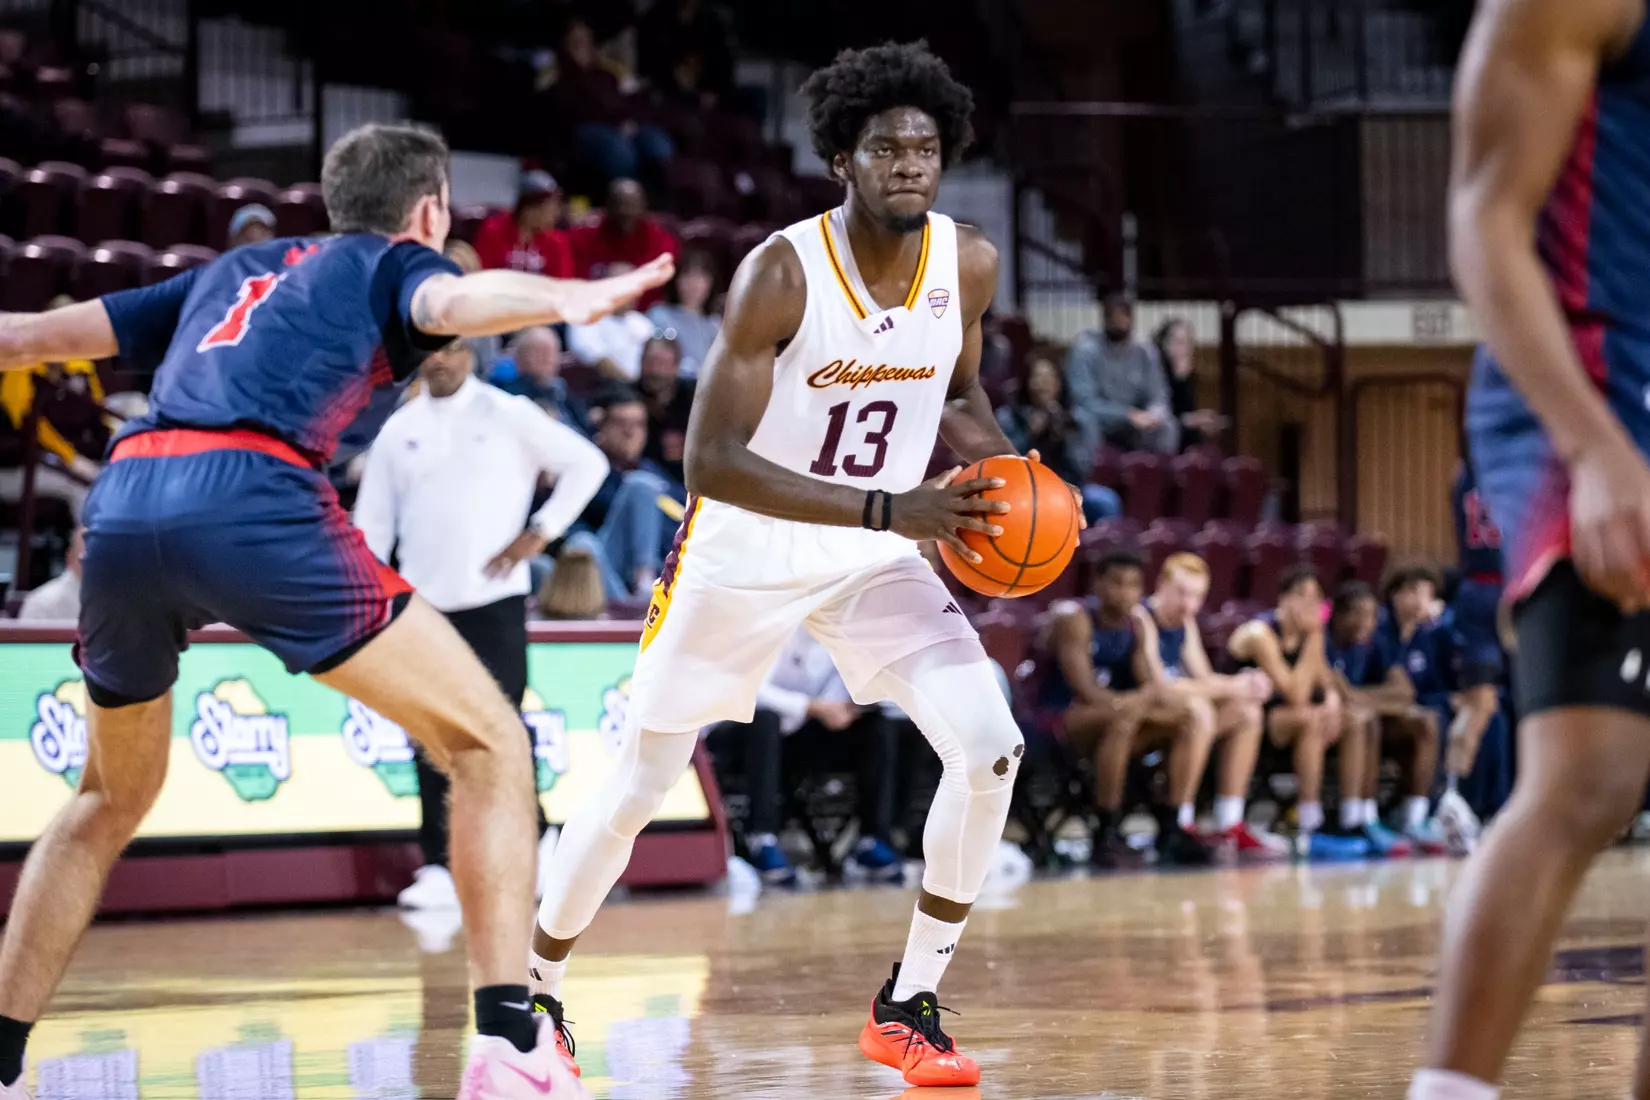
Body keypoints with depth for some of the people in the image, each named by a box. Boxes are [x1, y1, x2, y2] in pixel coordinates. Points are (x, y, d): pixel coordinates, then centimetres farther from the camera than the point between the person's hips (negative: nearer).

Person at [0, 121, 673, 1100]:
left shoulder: (236, 271, 34)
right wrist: (564, 299, -24)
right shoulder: (393, 262, 20)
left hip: (122, 505, 6)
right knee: (489, 744, 4)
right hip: (249, 502, -6)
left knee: (111, 801, 28)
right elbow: (452, 301, -7)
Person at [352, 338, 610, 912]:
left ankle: (534, 843, 14)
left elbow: (587, 463, 3)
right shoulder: (398, 430, 10)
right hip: (423, 604, 3)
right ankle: (438, 868, 2)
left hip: (493, 600, -3)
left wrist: (540, 532, -4)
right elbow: (373, 520, 12)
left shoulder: (508, 414, 1)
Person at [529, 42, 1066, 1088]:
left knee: (991, 748, -16)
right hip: (745, 550, -4)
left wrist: (1012, 472, -11)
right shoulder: (782, 273, -25)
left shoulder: (968, 264, -9)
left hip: (877, 555, 4)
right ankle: (536, 991, 30)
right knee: (636, 789, 6)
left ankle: (909, 1005, -2)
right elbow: (711, 459, -28)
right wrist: (889, 510, -36)